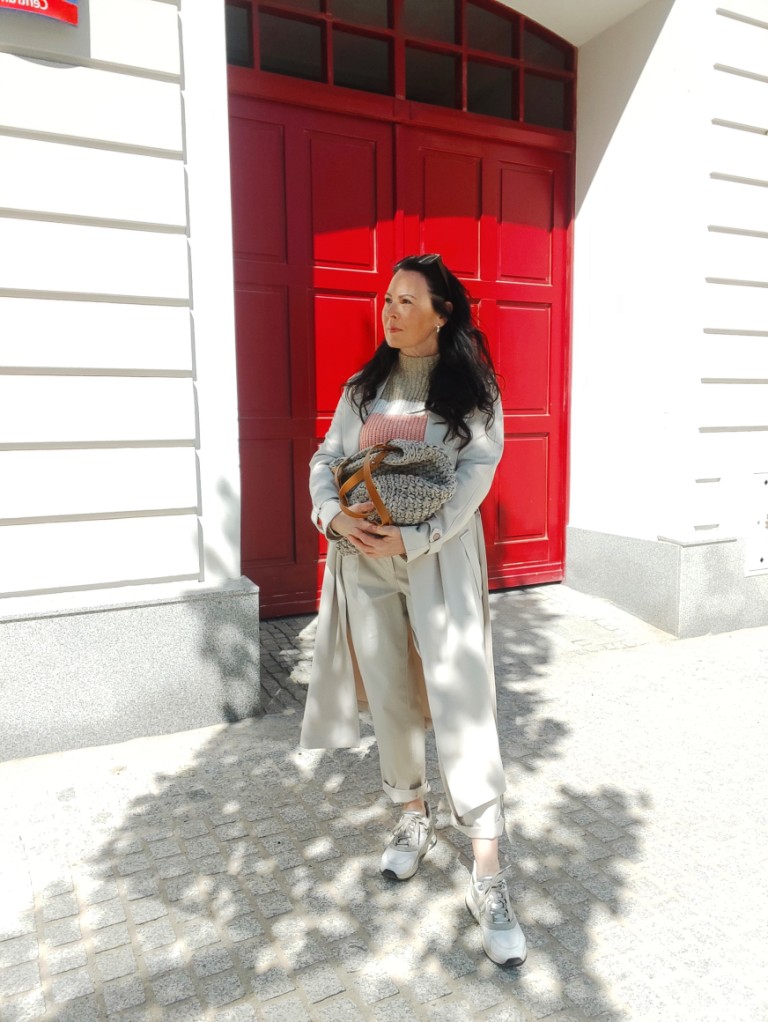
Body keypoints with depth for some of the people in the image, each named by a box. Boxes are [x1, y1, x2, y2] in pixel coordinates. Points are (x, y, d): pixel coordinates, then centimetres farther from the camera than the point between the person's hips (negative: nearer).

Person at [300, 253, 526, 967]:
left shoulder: (472, 387, 1)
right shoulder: (363, 388, 12)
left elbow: (478, 469, -9)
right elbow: (325, 460, 9)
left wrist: (414, 538, -19)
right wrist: (334, 514, -13)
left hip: (440, 557, -3)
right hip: (365, 559, 4)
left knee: (461, 702, -8)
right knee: (389, 699, 11)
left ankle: (488, 878, 2)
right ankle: (413, 821, 33)